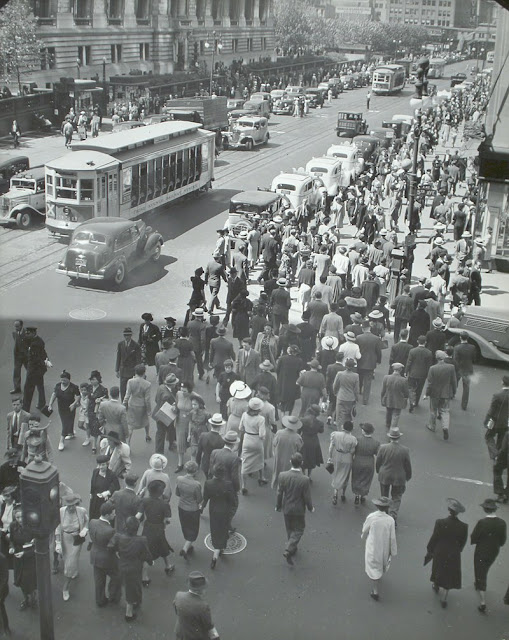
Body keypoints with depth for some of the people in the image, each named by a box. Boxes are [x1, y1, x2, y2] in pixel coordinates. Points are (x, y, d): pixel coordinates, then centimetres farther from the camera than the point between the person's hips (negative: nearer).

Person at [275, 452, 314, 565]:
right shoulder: (305, 480, -27)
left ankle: (293, 548, 41)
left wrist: (278, 505, 9)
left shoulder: (282, 475, -18)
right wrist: (310, 508, 4)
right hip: (299, 510, -3)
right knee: (298, 530, 15)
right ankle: (288, 550, 0)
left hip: (286, 508, 3)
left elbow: (279, 493, -7)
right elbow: (307, 497, -16)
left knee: (290, 529, 24)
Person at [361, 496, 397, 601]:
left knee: (373, 568, 12)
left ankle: (375, 591, 12)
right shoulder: (390, 520, -21)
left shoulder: (371, 517, -22)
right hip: (384, 548, 2)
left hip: (372, 548, -2)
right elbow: (392, 538, -13)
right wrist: (393, 552, 1)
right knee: (382, 563, 29)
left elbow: (364, 531, -6)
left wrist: (364, 536, 18)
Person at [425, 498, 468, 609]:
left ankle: (436, 586, 53)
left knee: (439, 570, 28)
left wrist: (429, 549, 3)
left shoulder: (440, 523, -25)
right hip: (454, 555, 0)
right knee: (449, 575, 17)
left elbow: (434, 538, -14)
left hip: (440, 553, 0)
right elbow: (463, 542, -6)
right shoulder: (463, 527, -21)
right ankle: (443, 599, 26)